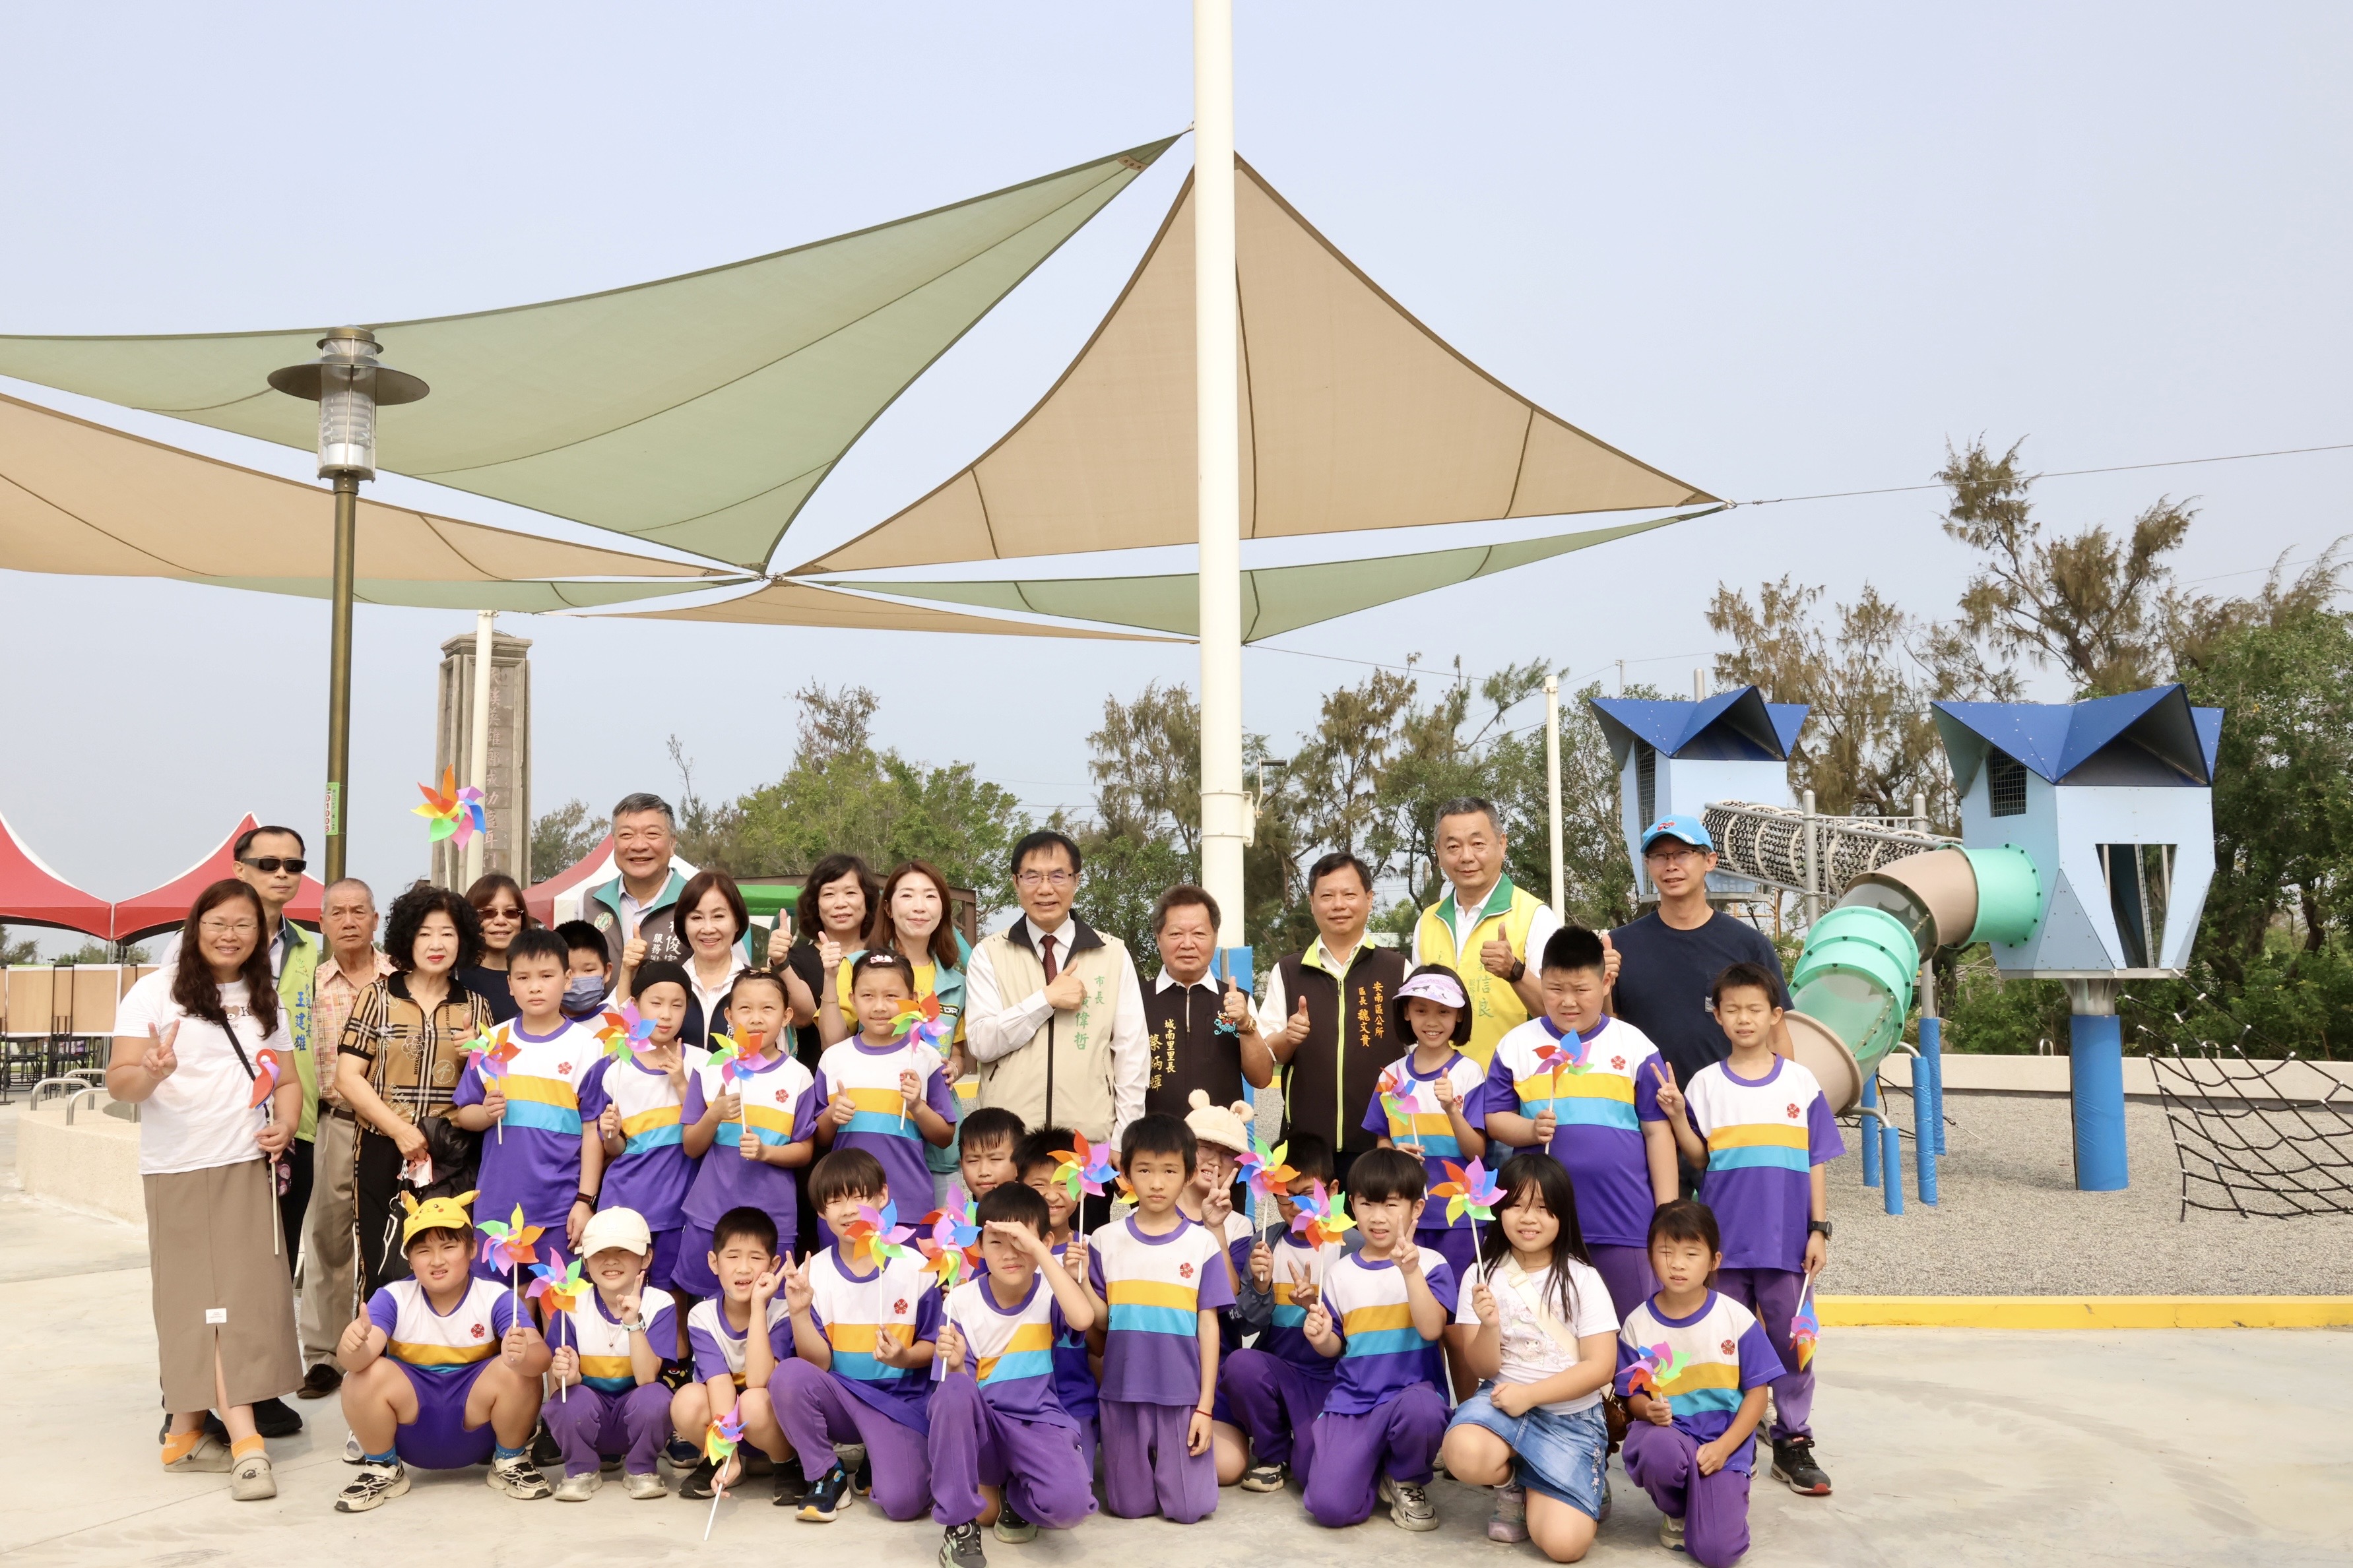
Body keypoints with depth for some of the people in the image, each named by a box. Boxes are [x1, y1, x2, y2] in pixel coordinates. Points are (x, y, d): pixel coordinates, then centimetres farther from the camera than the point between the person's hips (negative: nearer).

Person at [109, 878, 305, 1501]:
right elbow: (118, 1081, -8)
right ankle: (245, 1444, -9)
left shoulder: (266, 1004, 14)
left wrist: (285, 1124, -4)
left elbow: (287, 1080, 16)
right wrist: (150, 1073, -30)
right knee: (208, 1302, -5)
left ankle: (187, 1431, 10)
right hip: (176, 1171, -4)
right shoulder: (154, 993, -2)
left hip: (246, 1168, 4)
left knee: (245, 1297, -3)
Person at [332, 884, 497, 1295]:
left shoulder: (475, 1008, 11)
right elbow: (348, 1077, -2)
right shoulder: (378, 998, 5)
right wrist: (400, 1129, -12)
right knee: (384, 1275, -1)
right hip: (385, 1157, -1)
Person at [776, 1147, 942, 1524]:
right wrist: (800, 1312, -22)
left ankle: (879, 1455, 13)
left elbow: (933, 1346, 0)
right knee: (789, 1376, -30)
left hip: (900, 1399, -2)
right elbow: (818, 1363, -6)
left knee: (900, 1501, -25)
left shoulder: (916, 1267, -8)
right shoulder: (813, 1273, -4)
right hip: (840, 1395, 2)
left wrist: (904, 1357, -22)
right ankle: (828, 1476, -6)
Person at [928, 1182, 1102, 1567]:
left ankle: (1015, 1493, 7)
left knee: (1071, 1502, -32)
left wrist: (1039, 1251, -29)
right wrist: (956, 1364, -29)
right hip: (980, 1427, 1)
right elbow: (958, 1388, -5)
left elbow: (1084, 1318, -29)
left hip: (1038, 1423, 0)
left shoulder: (1048, 1292, -5)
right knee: (954, 1389, -35)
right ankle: (959, 1524, -17)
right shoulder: (962, 1301, -4)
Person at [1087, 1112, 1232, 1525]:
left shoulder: (1202, 1244, -2)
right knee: (1129, 1506, 6)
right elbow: (1099, 1320, 3)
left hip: (1183, 1395, -1)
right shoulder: (1106, 1242, 0)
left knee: (1189, 1509, -1)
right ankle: (1142, 1468, 37)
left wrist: (1205, 1406, -3)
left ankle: (1169, 1464, 29)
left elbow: (1208, 1327, 0)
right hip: (1123, 1392, 1)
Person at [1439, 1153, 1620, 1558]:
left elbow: (1601, 1367, -8)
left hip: (1572, 1416, -1)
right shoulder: (1484, 1275, 1)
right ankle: (1511, 1484, 3)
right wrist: (1489, 1326, -22)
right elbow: (1483, 1369, 0)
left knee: (1565, 1543, -22)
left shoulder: (1583, 1279, -4)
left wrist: (1529, 1394, -17)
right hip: (1503, 1399, 2)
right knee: (1465, 1455, -34)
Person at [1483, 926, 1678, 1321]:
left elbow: (1657, 1130, 4)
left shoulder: (1635, 1046, 2)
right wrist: (1530, 1129, -15)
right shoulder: (1516, 1045, 5)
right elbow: (1495, 1119, 7)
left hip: (1623, 1222, -1)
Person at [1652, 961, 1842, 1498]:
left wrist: (1819, 1228, 0)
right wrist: (1676, 1116, -12)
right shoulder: (1705, 1085, 3)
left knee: (1791, 1343, 5)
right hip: (1725, 1240, 0)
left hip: (1786, 1241, 0)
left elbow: (1816, 1162, 4)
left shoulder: (1800, 1082, 2)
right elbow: (1699, 1159, 3)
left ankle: (1793, 1444, 18)